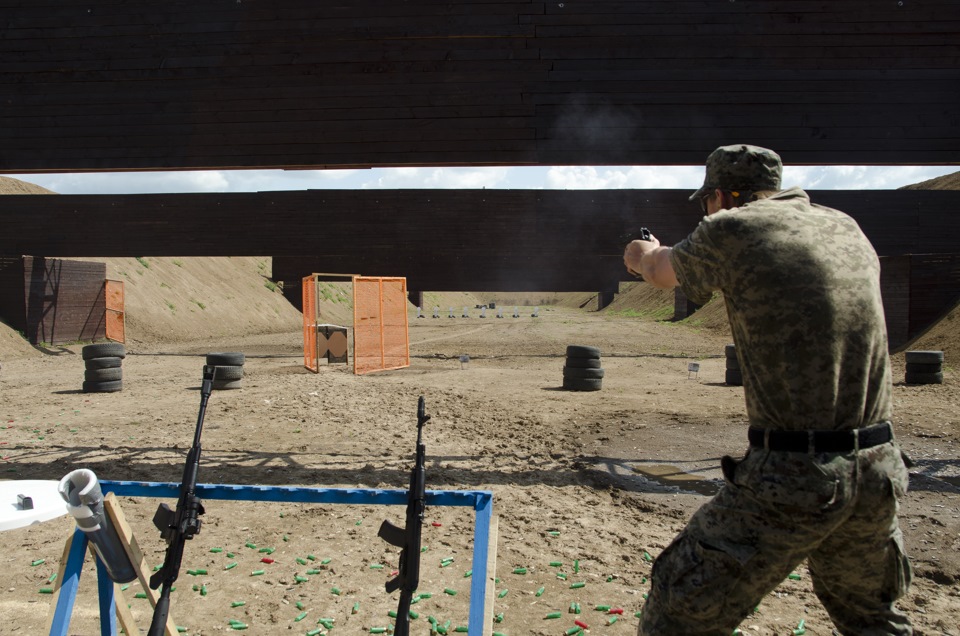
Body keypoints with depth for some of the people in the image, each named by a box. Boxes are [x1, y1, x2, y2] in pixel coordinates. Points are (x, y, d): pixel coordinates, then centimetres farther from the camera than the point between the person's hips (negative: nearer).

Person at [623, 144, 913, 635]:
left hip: (790, 476, -7)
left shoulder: (730, 230, -6)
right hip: (879, 470, 7)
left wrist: (646, 255, 36)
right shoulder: (846, 228, 10)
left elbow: (661, 273, 14)